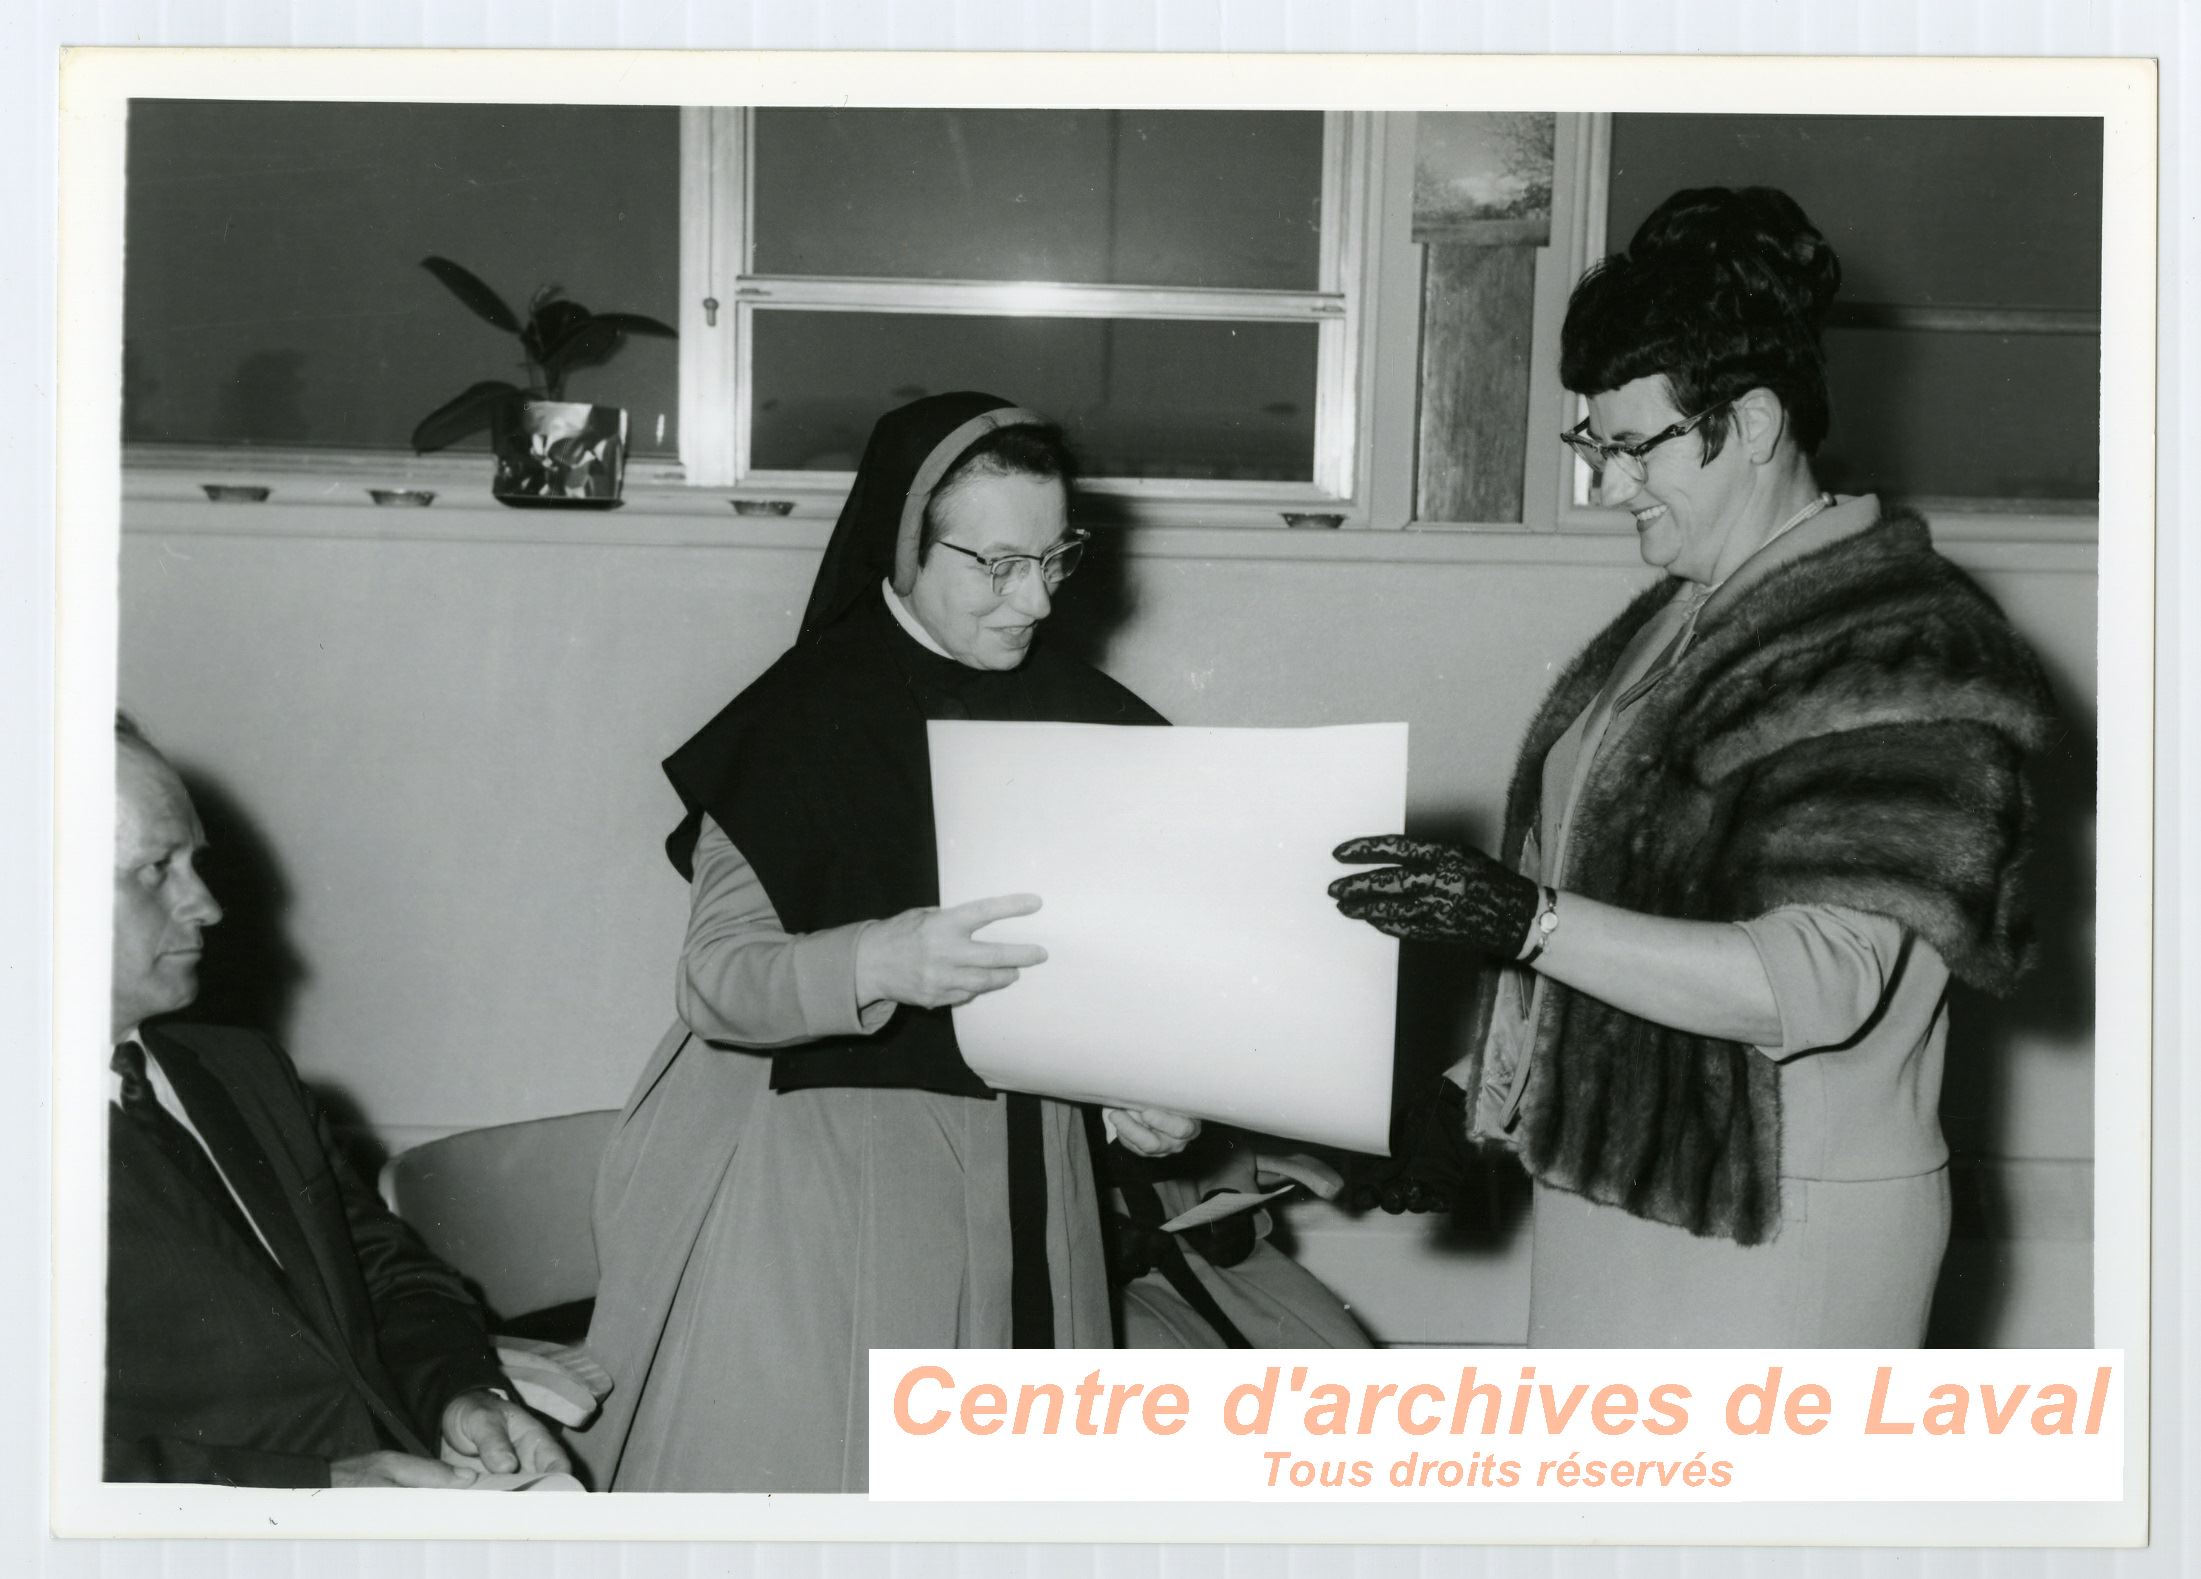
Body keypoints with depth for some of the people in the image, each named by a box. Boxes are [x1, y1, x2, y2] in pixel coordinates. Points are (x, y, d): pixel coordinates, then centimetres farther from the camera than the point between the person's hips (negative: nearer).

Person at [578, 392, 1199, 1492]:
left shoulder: (1082, 720, 5)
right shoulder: (805, 720, -8)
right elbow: (717, 980, -14)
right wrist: (880, 965, -33)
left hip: (1018, 1176, 4)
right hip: (818, 1171, -4)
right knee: (791, 1453, -4)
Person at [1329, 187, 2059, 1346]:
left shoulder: (1906, 650, -14)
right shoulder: (1674, 621, 11)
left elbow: (1820, 983, -22)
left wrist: (1525, 919, -28)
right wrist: (1474, 1091, 8)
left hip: (1776, 1227, -7)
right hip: (1612, 1183, 8)